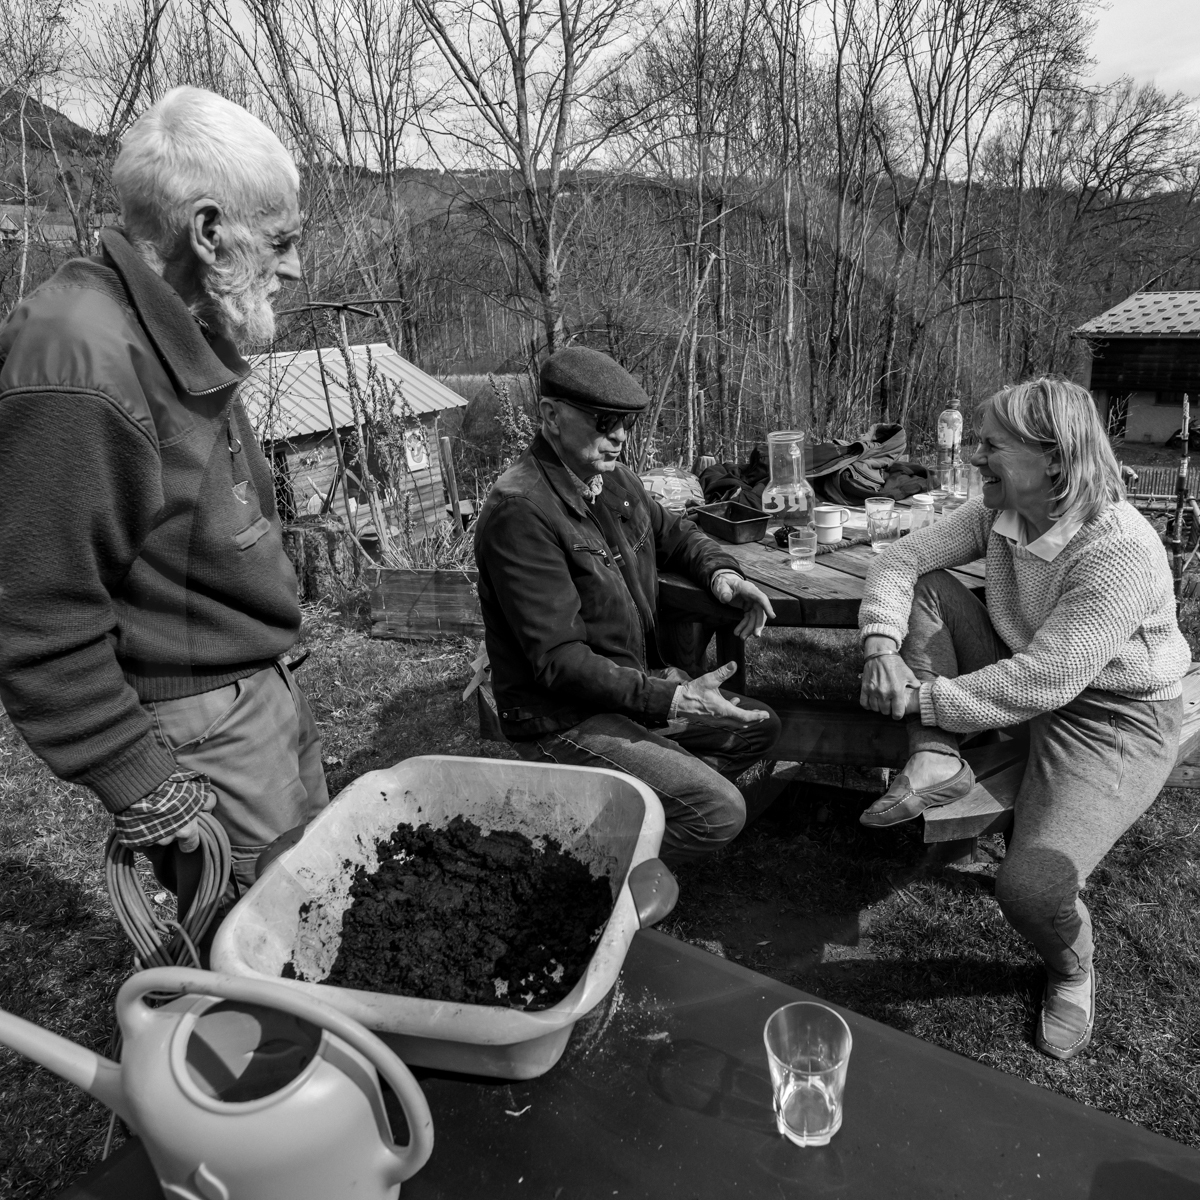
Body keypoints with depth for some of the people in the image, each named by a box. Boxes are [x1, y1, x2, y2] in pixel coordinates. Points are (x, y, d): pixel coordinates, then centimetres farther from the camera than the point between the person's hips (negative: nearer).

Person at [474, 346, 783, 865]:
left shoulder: (612, 479, 3)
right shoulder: (519, 511, -24)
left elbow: (672, 532, 22)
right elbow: (558, 660, -27)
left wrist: (721, 572, 0)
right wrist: (670, 699, -29)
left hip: (632, 687, 9)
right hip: (562, 719, -9)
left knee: (758, 728, 15)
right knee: (719, 811, -18)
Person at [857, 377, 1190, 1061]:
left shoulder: (1121, 549, -29)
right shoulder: (996, 513, -7)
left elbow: (1044, 681, -32)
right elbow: (902, 561, -6)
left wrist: (922, 697, -26)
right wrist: (883, 650, -24)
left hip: (1117, 722, -7)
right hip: (1025, 683, 7)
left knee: (1030, 887, -25)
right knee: (927, 590, -12)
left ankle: (1072, 971, 14)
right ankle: (938, 762, -11)